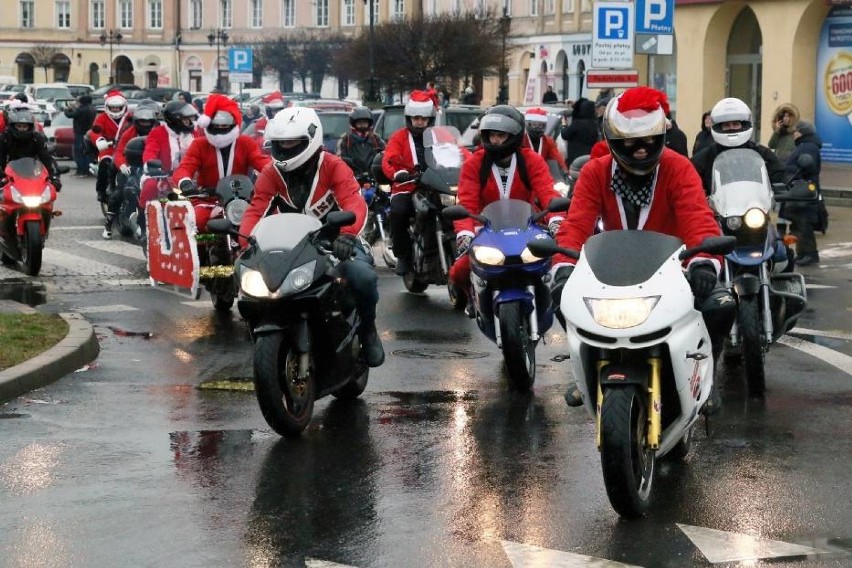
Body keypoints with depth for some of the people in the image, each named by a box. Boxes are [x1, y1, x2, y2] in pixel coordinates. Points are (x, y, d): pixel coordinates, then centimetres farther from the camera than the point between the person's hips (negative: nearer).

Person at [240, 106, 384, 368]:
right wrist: (244, 244, -31)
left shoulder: (333, 167, -10)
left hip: (334, 242, -3)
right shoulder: (272, 173, 2)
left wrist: (347, 235, -49)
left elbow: (355, 204, -27)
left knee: (363, 277, -33)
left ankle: (367, 329, -1)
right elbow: (255, 209, -10)